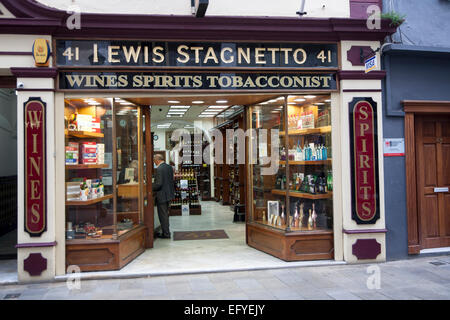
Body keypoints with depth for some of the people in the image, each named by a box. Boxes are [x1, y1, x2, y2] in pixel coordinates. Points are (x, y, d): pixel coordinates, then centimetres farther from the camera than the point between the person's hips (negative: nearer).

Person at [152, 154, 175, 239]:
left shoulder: (158, 169, -19)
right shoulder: (169, 167, 7)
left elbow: (158, 184, -24)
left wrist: (150, 188, -7)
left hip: (162, 196, -9)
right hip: (169, 194, 9)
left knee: (163, 215, 2)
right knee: (165, 214, 19)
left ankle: (166, 233, 9)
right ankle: (166, 232, 27)